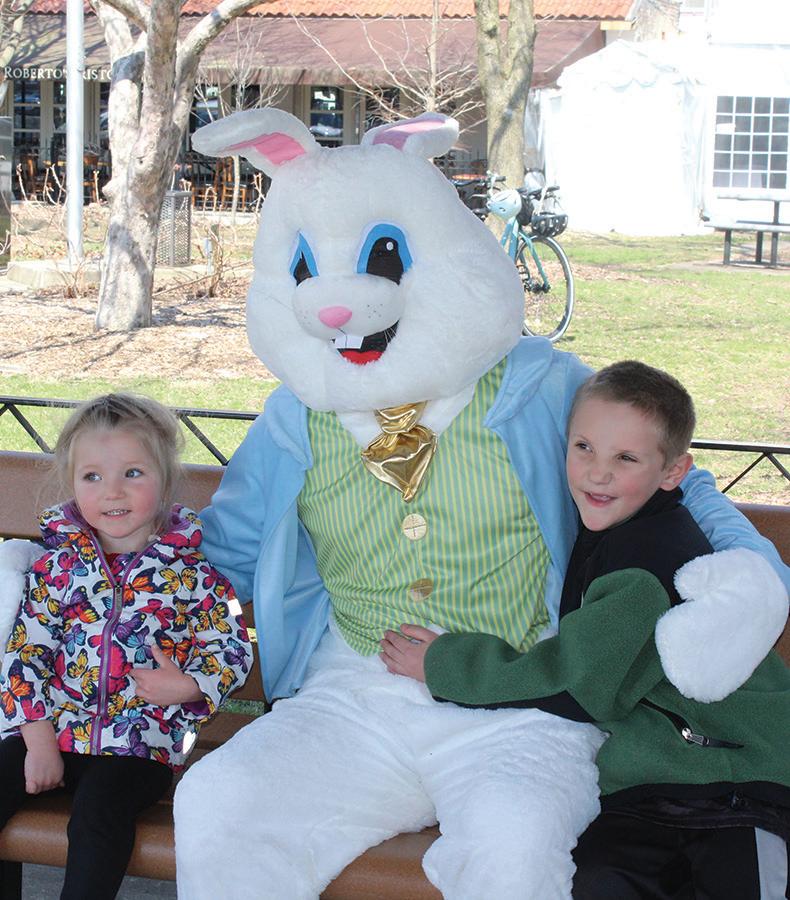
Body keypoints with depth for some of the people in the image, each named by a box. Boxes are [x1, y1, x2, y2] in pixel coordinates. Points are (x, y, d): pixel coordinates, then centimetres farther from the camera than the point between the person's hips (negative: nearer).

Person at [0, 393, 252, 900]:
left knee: (99, 808, -27)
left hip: (139, 740, -3)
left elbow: (232, 649, 2)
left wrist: (187, 686, -18)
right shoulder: (59, 566, 4)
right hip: (49, 725, 3)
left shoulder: (191, 573, -2)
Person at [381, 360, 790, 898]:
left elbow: (576, 689, -19)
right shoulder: (603, 534, 7)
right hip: (645, 786, 6)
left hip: (743, 779, -6)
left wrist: (443, 667, -11)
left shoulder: (657, 555, -20)